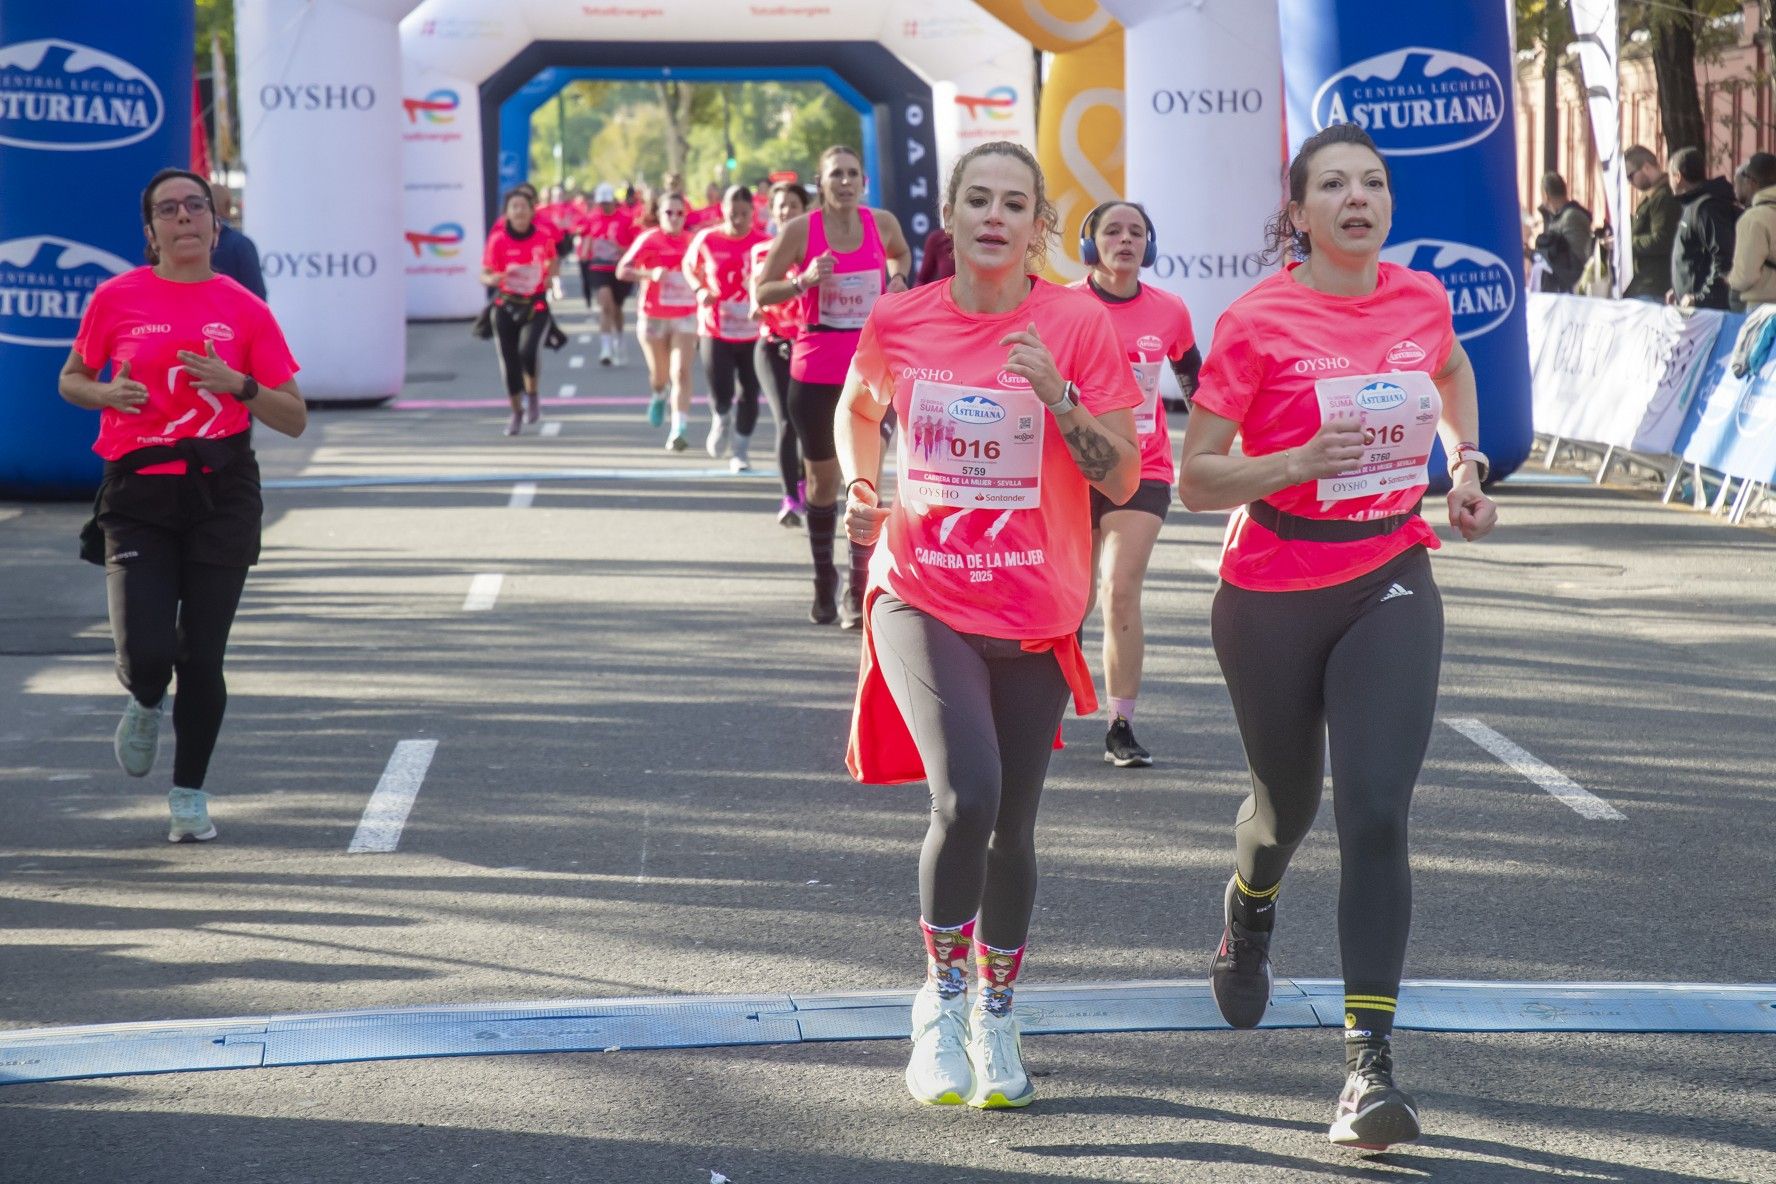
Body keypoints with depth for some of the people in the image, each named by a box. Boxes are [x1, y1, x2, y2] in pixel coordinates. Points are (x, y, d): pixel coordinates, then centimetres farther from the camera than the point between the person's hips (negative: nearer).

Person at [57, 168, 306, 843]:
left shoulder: (244, 308, 2)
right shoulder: (116, 299, 1)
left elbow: (294, 420, 4)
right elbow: (71, 380, 15)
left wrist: (239, 385, -13)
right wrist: (107, 394, -6)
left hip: (222, 494, 1)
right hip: (137, 493, -1)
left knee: (202, 658, 1)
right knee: (147, 654, -13)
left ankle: (190, 797, 20)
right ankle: (146, 703, 26)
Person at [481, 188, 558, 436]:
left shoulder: (543, 236, -4)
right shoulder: (498, 239, -8)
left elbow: (553, 260, 16)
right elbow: (484, 277, -5)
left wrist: (550, 278, -3)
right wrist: (493, 279, -28)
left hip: (536, 305, -1)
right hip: (506, 306, 1)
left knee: (528, 352, -23)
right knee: (509, 361, 4)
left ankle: (532, 395, 7)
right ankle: (517, 412, 24)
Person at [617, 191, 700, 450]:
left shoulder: (693, 241, 1)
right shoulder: (648, 239, -9)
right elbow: (622, 271, -17)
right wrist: (650, 274, -31)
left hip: (685, 316, 1)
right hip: (653, 317, -1)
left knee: (681, 373, -15)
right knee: (660, 374, 15)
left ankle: (678, 430, -21)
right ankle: (658, 397, 52)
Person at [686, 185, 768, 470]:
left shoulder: (763, 243, -5)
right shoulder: (707, 239, -3)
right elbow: (689, 266, 13)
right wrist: (700, 290, -6)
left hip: (753, 331, 1)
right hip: (715, 329, 0)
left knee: (750, 394, 6)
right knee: (721, 396, -8)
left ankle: (741, 451, 23)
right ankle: (721, 422, 27)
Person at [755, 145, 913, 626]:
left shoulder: (882, 224, 1)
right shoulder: (800, 231, -7)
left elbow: (901, 253, 25)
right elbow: (761, 293, -3)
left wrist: (898, 278, 4)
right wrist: (804, 282, -19)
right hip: (815, 370, -1)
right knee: (822, 479, 11)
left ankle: (859, 591, -3)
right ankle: (824, 582, 28)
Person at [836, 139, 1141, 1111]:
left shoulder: (1077, 324, -7)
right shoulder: (897, 322, -3)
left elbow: (1122, 481, -9)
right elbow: (857, 408, 20)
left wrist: (1058, 395, -22)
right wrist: (859, 489, 3)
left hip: (1033, 614, 1)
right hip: (922, 598, -1)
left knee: (1012, 824, 9)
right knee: (966, 795, -22)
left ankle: (995, 1015, 32)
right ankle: (941, 998, 0)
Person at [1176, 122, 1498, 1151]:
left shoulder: (1421, 298, 0)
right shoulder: (1258, 322, -12)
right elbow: (1196, 479, -11)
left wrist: (1467, 464, 12)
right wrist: (1294, 464, -27)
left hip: (1390, 588, 2)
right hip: (1272, 599, -2)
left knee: (1376, 814, -13)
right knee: (1290, 803, 16)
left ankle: (1372, 1061, -13)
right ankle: (1249, 917, 54)